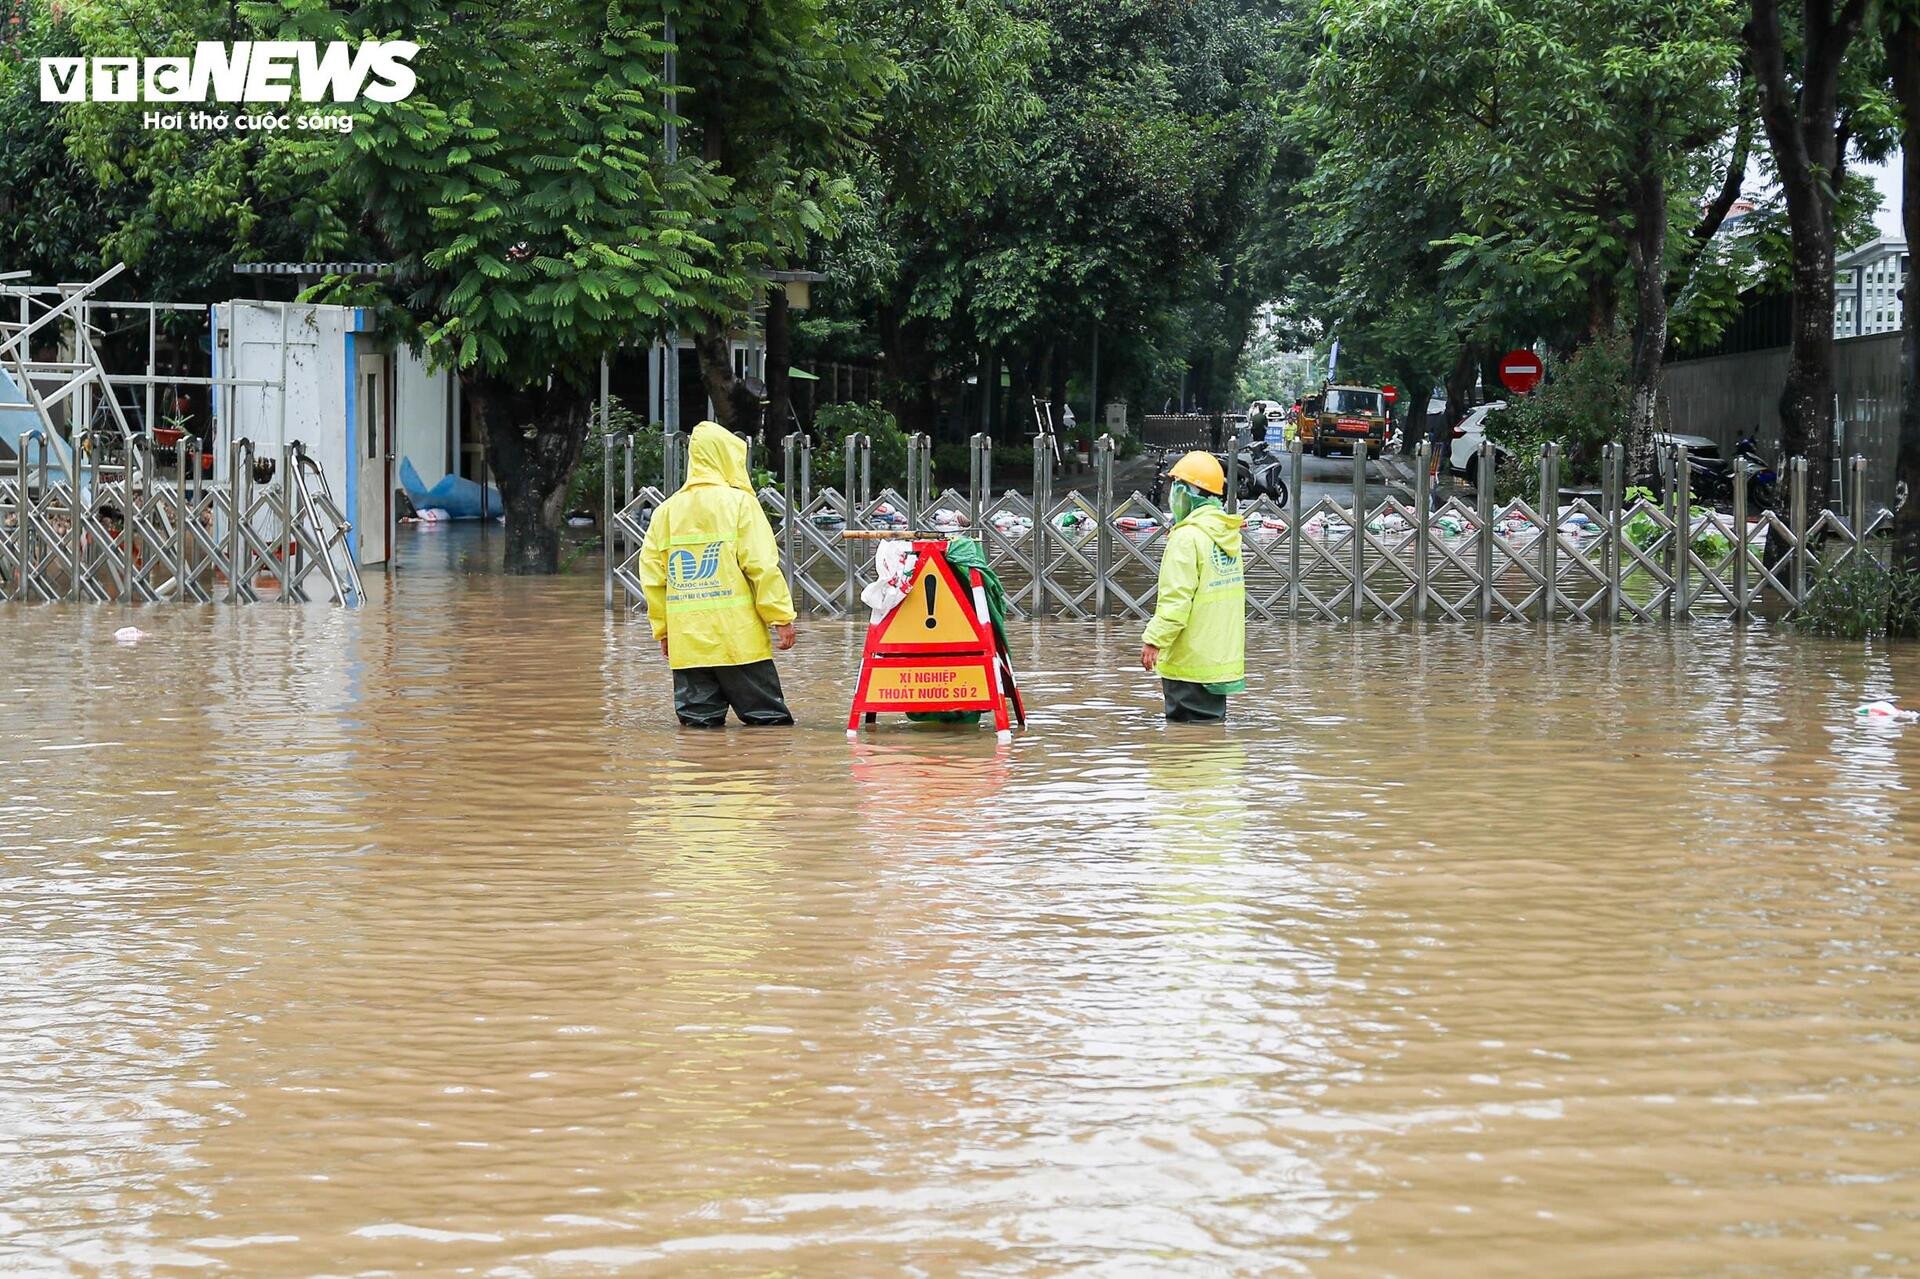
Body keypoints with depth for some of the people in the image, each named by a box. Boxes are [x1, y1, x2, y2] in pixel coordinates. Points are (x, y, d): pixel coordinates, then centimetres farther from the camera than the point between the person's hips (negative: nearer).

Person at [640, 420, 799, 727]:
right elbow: (763, 566, -9)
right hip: (738, 636, -4)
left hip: (685, 641, 4)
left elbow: (652, 577, 9)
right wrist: (782, 617, -4)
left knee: (697, 721, 5)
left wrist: (662, 630, 18)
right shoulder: (740, 503, -2)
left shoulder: (667, 511, 11)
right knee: (770, 721, 1)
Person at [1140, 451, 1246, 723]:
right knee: (1213, 719, 14)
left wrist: (1154, 639, -19)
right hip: (1223, 658, 9)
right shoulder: (1228, 535, 11)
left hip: (1191, 661, -9)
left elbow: (1176, 597, -22)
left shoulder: (1188, 537, -17)